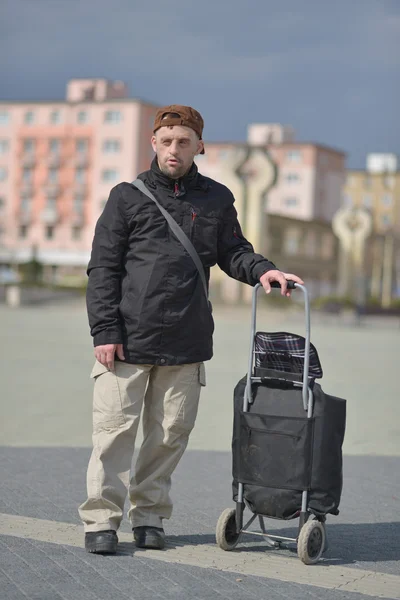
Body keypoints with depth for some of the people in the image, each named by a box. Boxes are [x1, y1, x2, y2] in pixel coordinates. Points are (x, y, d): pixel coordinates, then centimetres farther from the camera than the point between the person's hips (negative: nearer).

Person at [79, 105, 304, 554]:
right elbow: (103, 268, 3)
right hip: (127, 340, -2)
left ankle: (149, 516, 20)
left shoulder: (216, 200, 12)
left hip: (186, 345, 2)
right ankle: (101, 519, 7)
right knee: (115, 428, -2)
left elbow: (232, 252, 16)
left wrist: (261, 269, -7)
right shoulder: (127, 197, 5)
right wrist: (104, 331, -6)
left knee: (171, 432, 7)